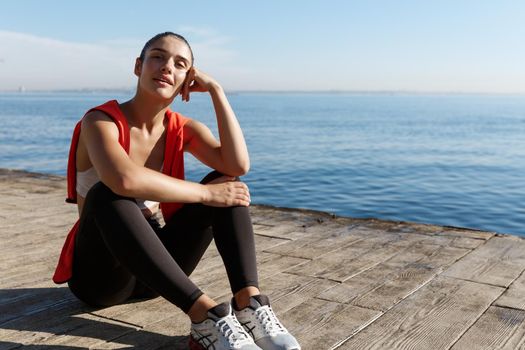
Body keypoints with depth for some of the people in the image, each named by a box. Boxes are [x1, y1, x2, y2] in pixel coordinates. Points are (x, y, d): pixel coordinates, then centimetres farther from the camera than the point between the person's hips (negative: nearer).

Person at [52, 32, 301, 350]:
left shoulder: (183, 129, 0)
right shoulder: (100, 121, -15)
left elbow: (238, 166, -20)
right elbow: (124, 180, -38)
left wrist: (216, 90, -16)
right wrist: (206, 193, -29)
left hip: (155, 265, 5)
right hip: (100, 271, -4)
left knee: (228, 183, -12)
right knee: (108, 194, -36)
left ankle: (250, 303, -32)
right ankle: (206, 316, -41)